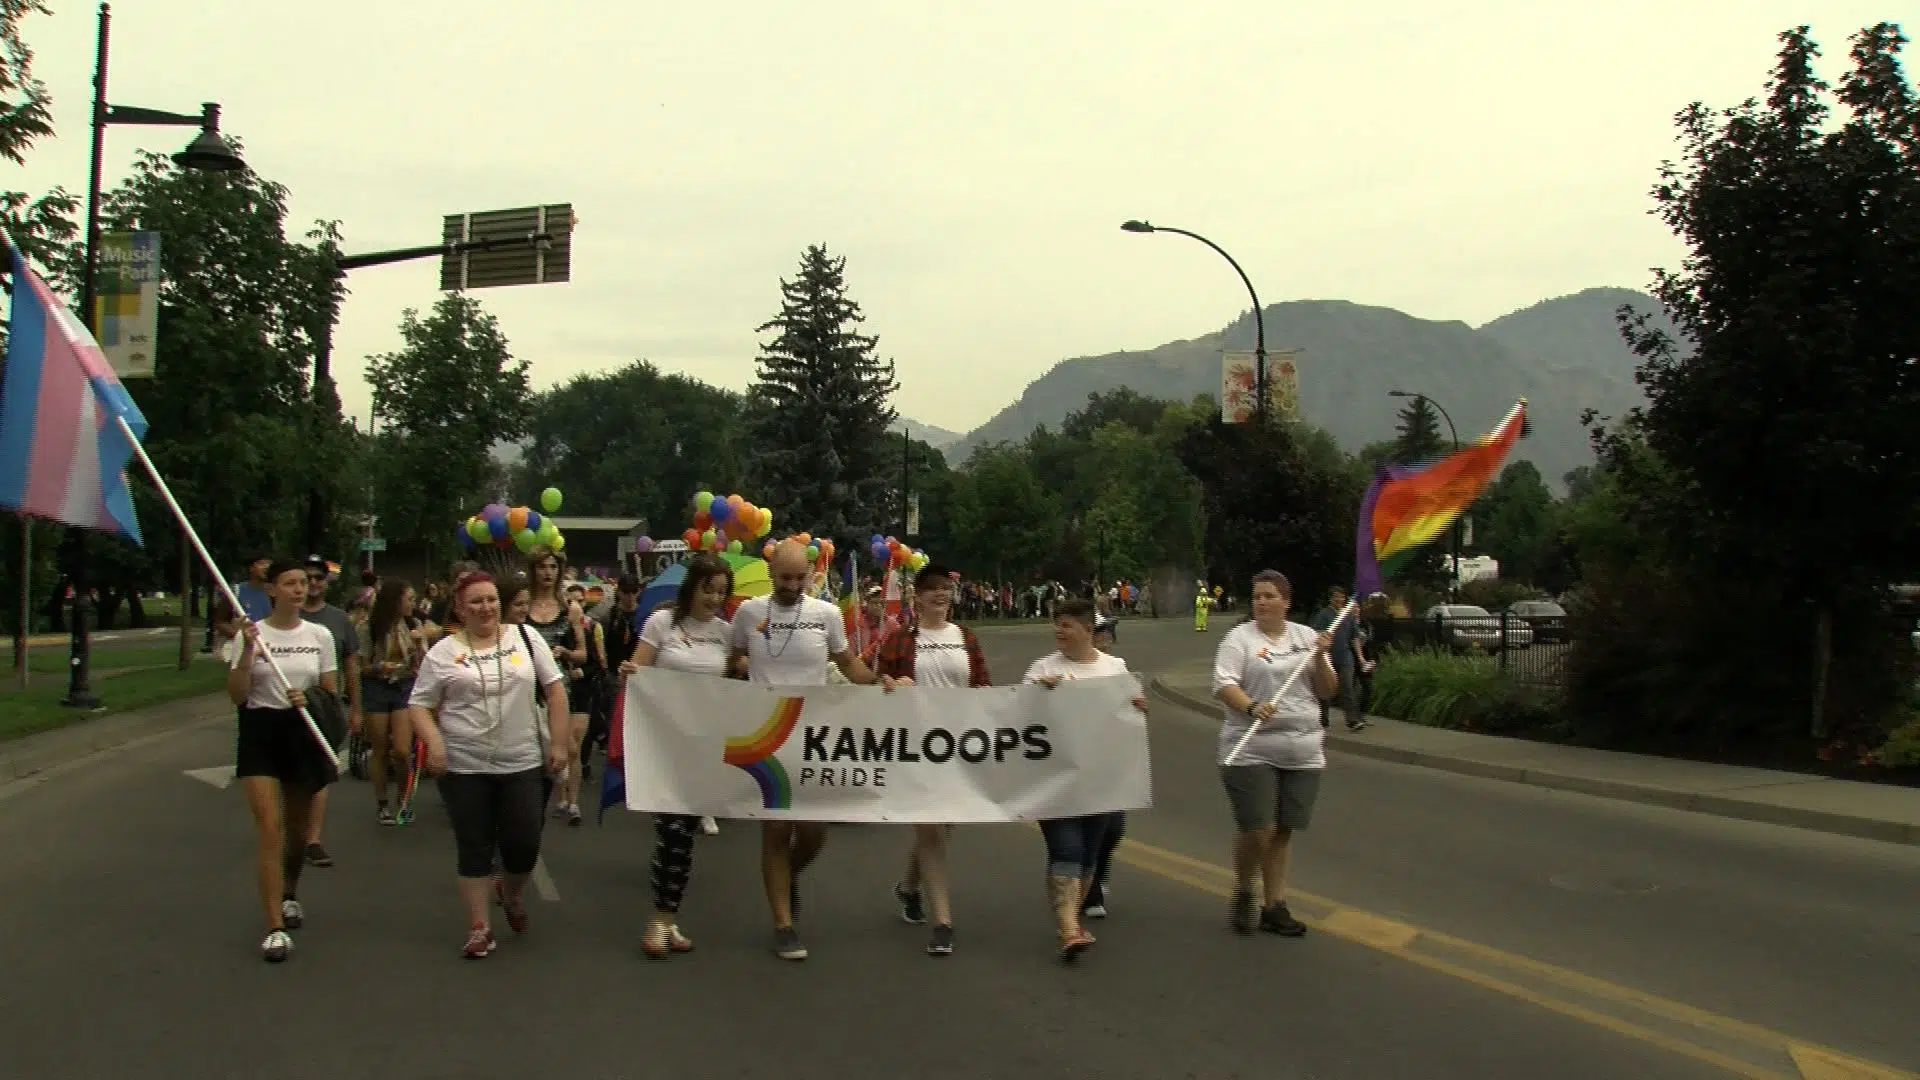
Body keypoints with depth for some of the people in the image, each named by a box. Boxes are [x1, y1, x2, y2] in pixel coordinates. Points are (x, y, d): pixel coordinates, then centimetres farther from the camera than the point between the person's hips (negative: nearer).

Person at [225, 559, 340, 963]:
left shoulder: (320, 635, 2)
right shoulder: (249, 634, -4)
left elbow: (331, 692, 7)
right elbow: (237, 696, -8)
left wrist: (309, 698, -15)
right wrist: (248, 651, -20)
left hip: (304, 732, 3)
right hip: (260, 733, -2)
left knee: (297, 828, 16)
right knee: (269, 828, -13)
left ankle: (290, 895, 44)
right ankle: (276, 927, -11)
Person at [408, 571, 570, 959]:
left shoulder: (524, 636, 2)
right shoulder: (443, 651, 0)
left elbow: (554, 687, 4)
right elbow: (419, 704, 2)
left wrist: (559, 740, -1)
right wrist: (434, 742, -15)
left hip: (523, 762, 1)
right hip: (464, 766, -1)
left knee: (524, 843, 3)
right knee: (474, 846, 4)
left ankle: (510, 894, 34)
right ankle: (479, 928, 15)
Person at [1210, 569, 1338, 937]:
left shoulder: (1307, 637, 11)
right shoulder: (1240, 637, -2)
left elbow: (1326, 692, 11)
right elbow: (1223, 684, -12)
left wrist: (1320, 658, -6)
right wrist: (1251, 707, -30)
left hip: (1302, 751, 4)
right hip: (1252, 751, -4)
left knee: (1283, 830, 9)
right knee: (1256, 830, -8)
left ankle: (1274, 906, 19)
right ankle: (1243, 894, 17)